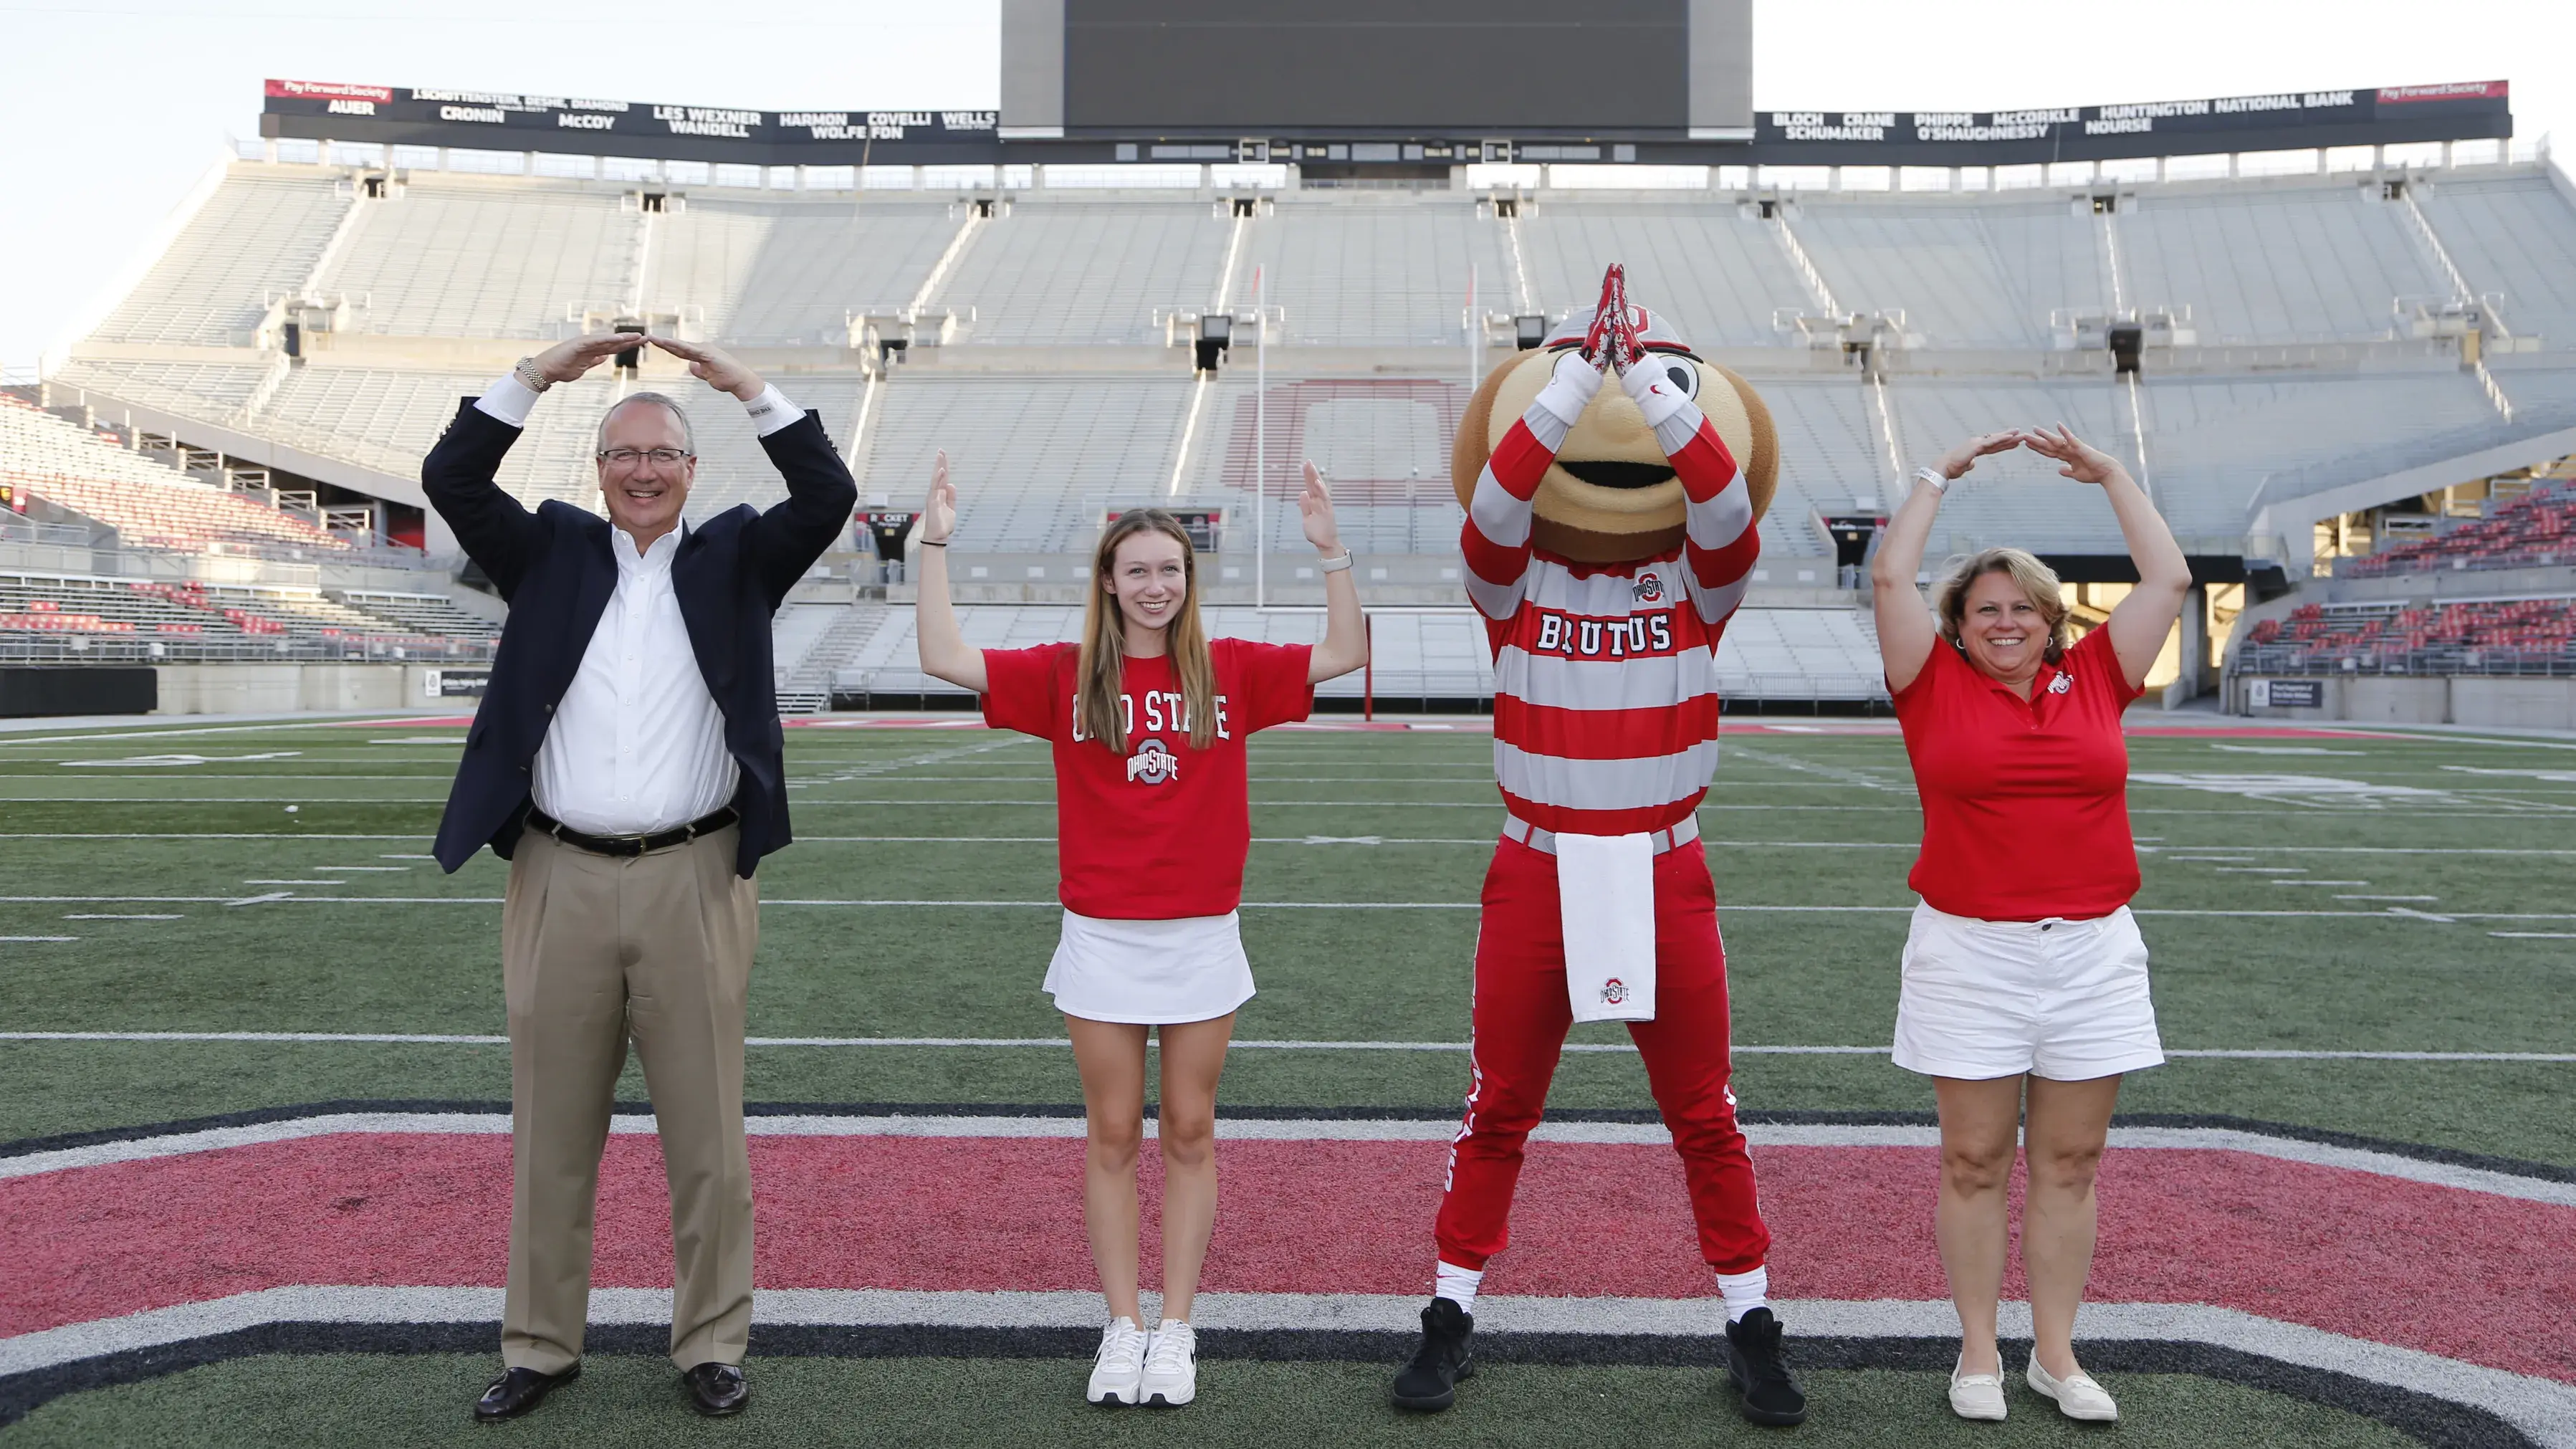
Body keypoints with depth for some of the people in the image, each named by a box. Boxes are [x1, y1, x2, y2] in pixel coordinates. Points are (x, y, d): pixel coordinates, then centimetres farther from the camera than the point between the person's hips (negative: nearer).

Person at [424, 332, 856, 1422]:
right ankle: (541, 1344, 25)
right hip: (562, 883, 2)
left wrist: (748, 389, -8)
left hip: (692, 883, -1)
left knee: (706, 1135, 5)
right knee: (552, 1134, 11)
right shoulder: (551, 554, 11)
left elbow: (829, 497, -5)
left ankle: (711, 1344, 18)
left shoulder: (736, 560, 8)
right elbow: (450, 480, 1)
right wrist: (538, 375, -4)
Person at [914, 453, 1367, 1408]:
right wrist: (935, 548, -12)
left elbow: (1345, 655, -3)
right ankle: (1122, 1330, 19)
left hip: (1202, 936, 0)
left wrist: (1330, 551, -13)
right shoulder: (1065, 676, 0)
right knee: (1113, 1134, 7)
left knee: (1189, 1131, 8)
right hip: (1102, 938, 0)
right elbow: (944, 660, -7)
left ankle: (1175, 1331, 19)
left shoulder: (1230, 671, 1)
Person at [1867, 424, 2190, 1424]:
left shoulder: (2095, 681, 8)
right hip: (1969, 954, -2)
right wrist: (1941, 476, 7)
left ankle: (2056, 1352, 20)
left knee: (2070, 1161, 8)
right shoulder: (1936, 688, 2)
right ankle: (1978, 1352, 16)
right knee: (1975, 1161, 4)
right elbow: (1890, 577, -2)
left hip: (2094, 952, 2)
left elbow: (2168, 581, 10)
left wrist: (2111, 475, 14)